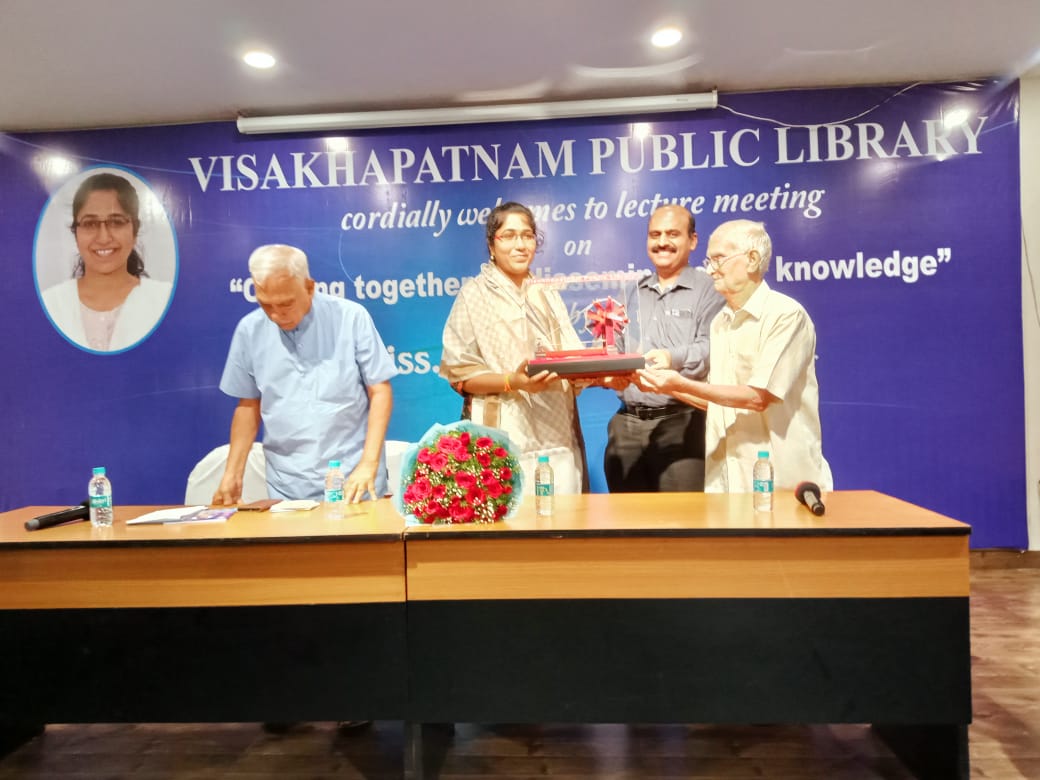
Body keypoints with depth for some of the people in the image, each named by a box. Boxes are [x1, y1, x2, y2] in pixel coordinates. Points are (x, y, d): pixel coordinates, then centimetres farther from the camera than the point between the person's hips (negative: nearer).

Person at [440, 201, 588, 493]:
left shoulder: (548, 295, 14)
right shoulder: (473, 295, -1)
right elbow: (459, 373, -6)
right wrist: (513, 382, -21)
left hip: (558, 434, 5)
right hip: (505, 439, -4)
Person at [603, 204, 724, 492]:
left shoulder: (707, 289, 1)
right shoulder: (632, 293, 19)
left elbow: (713, 349, -12)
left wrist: (674, 357, -31)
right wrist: (610, 373, -5)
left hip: (682, 423, -5)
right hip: (626, 422, 5)